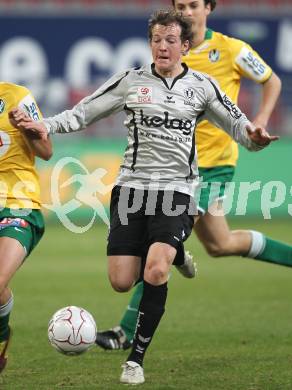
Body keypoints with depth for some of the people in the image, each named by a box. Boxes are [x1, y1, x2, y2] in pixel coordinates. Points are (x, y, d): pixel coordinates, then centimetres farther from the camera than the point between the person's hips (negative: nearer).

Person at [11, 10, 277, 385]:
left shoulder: (202, 86, 6)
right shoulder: (130, 81, 5)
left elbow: (237, 124, 10)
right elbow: (82, 113, 5)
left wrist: (253, 137, -13)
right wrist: (45, 126, -11)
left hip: (176, 189, -1)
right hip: (132, 186, 2)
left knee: (155, 273, -22)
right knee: (121, 282, -4)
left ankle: (136, 359, -9)